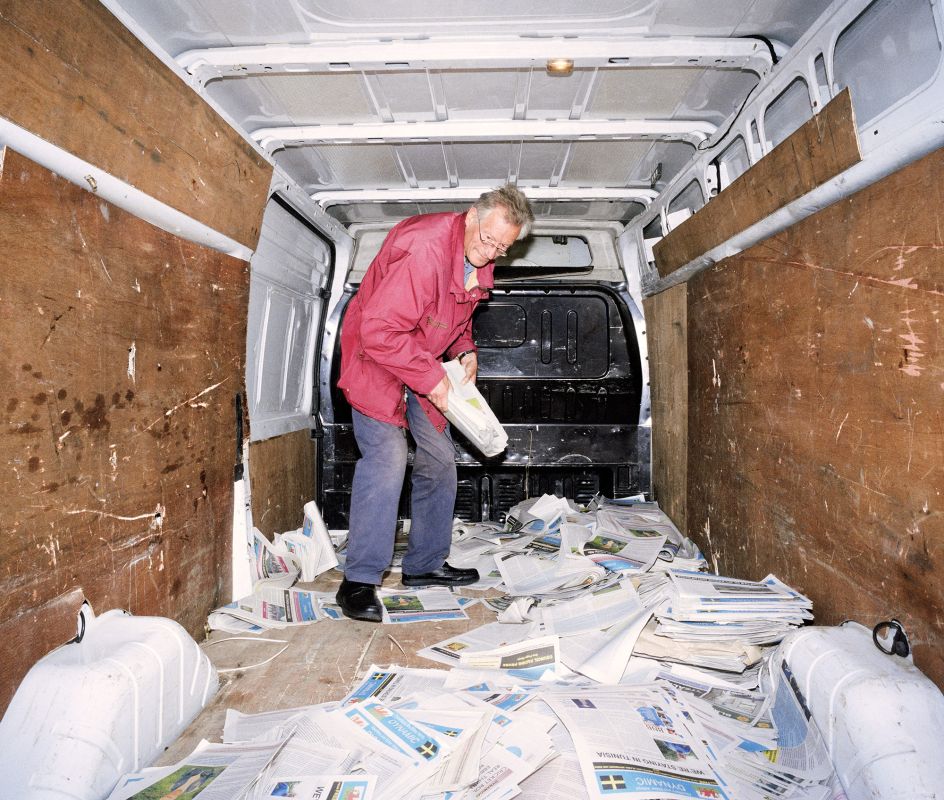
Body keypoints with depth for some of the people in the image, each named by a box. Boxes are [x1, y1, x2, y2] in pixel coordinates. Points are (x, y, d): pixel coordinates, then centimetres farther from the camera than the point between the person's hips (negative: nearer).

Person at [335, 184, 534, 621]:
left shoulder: (479, 262, -1)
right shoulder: (424, 248, -30)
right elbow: (380, 329, -33)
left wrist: (465, 349, -1)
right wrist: (431, 378, -27)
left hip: (423, 363, 9)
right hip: (375, 355, -8)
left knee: (439, 460, 7)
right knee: (387, 455, -21)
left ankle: (425, 564, 21)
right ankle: (358, 581, -11)